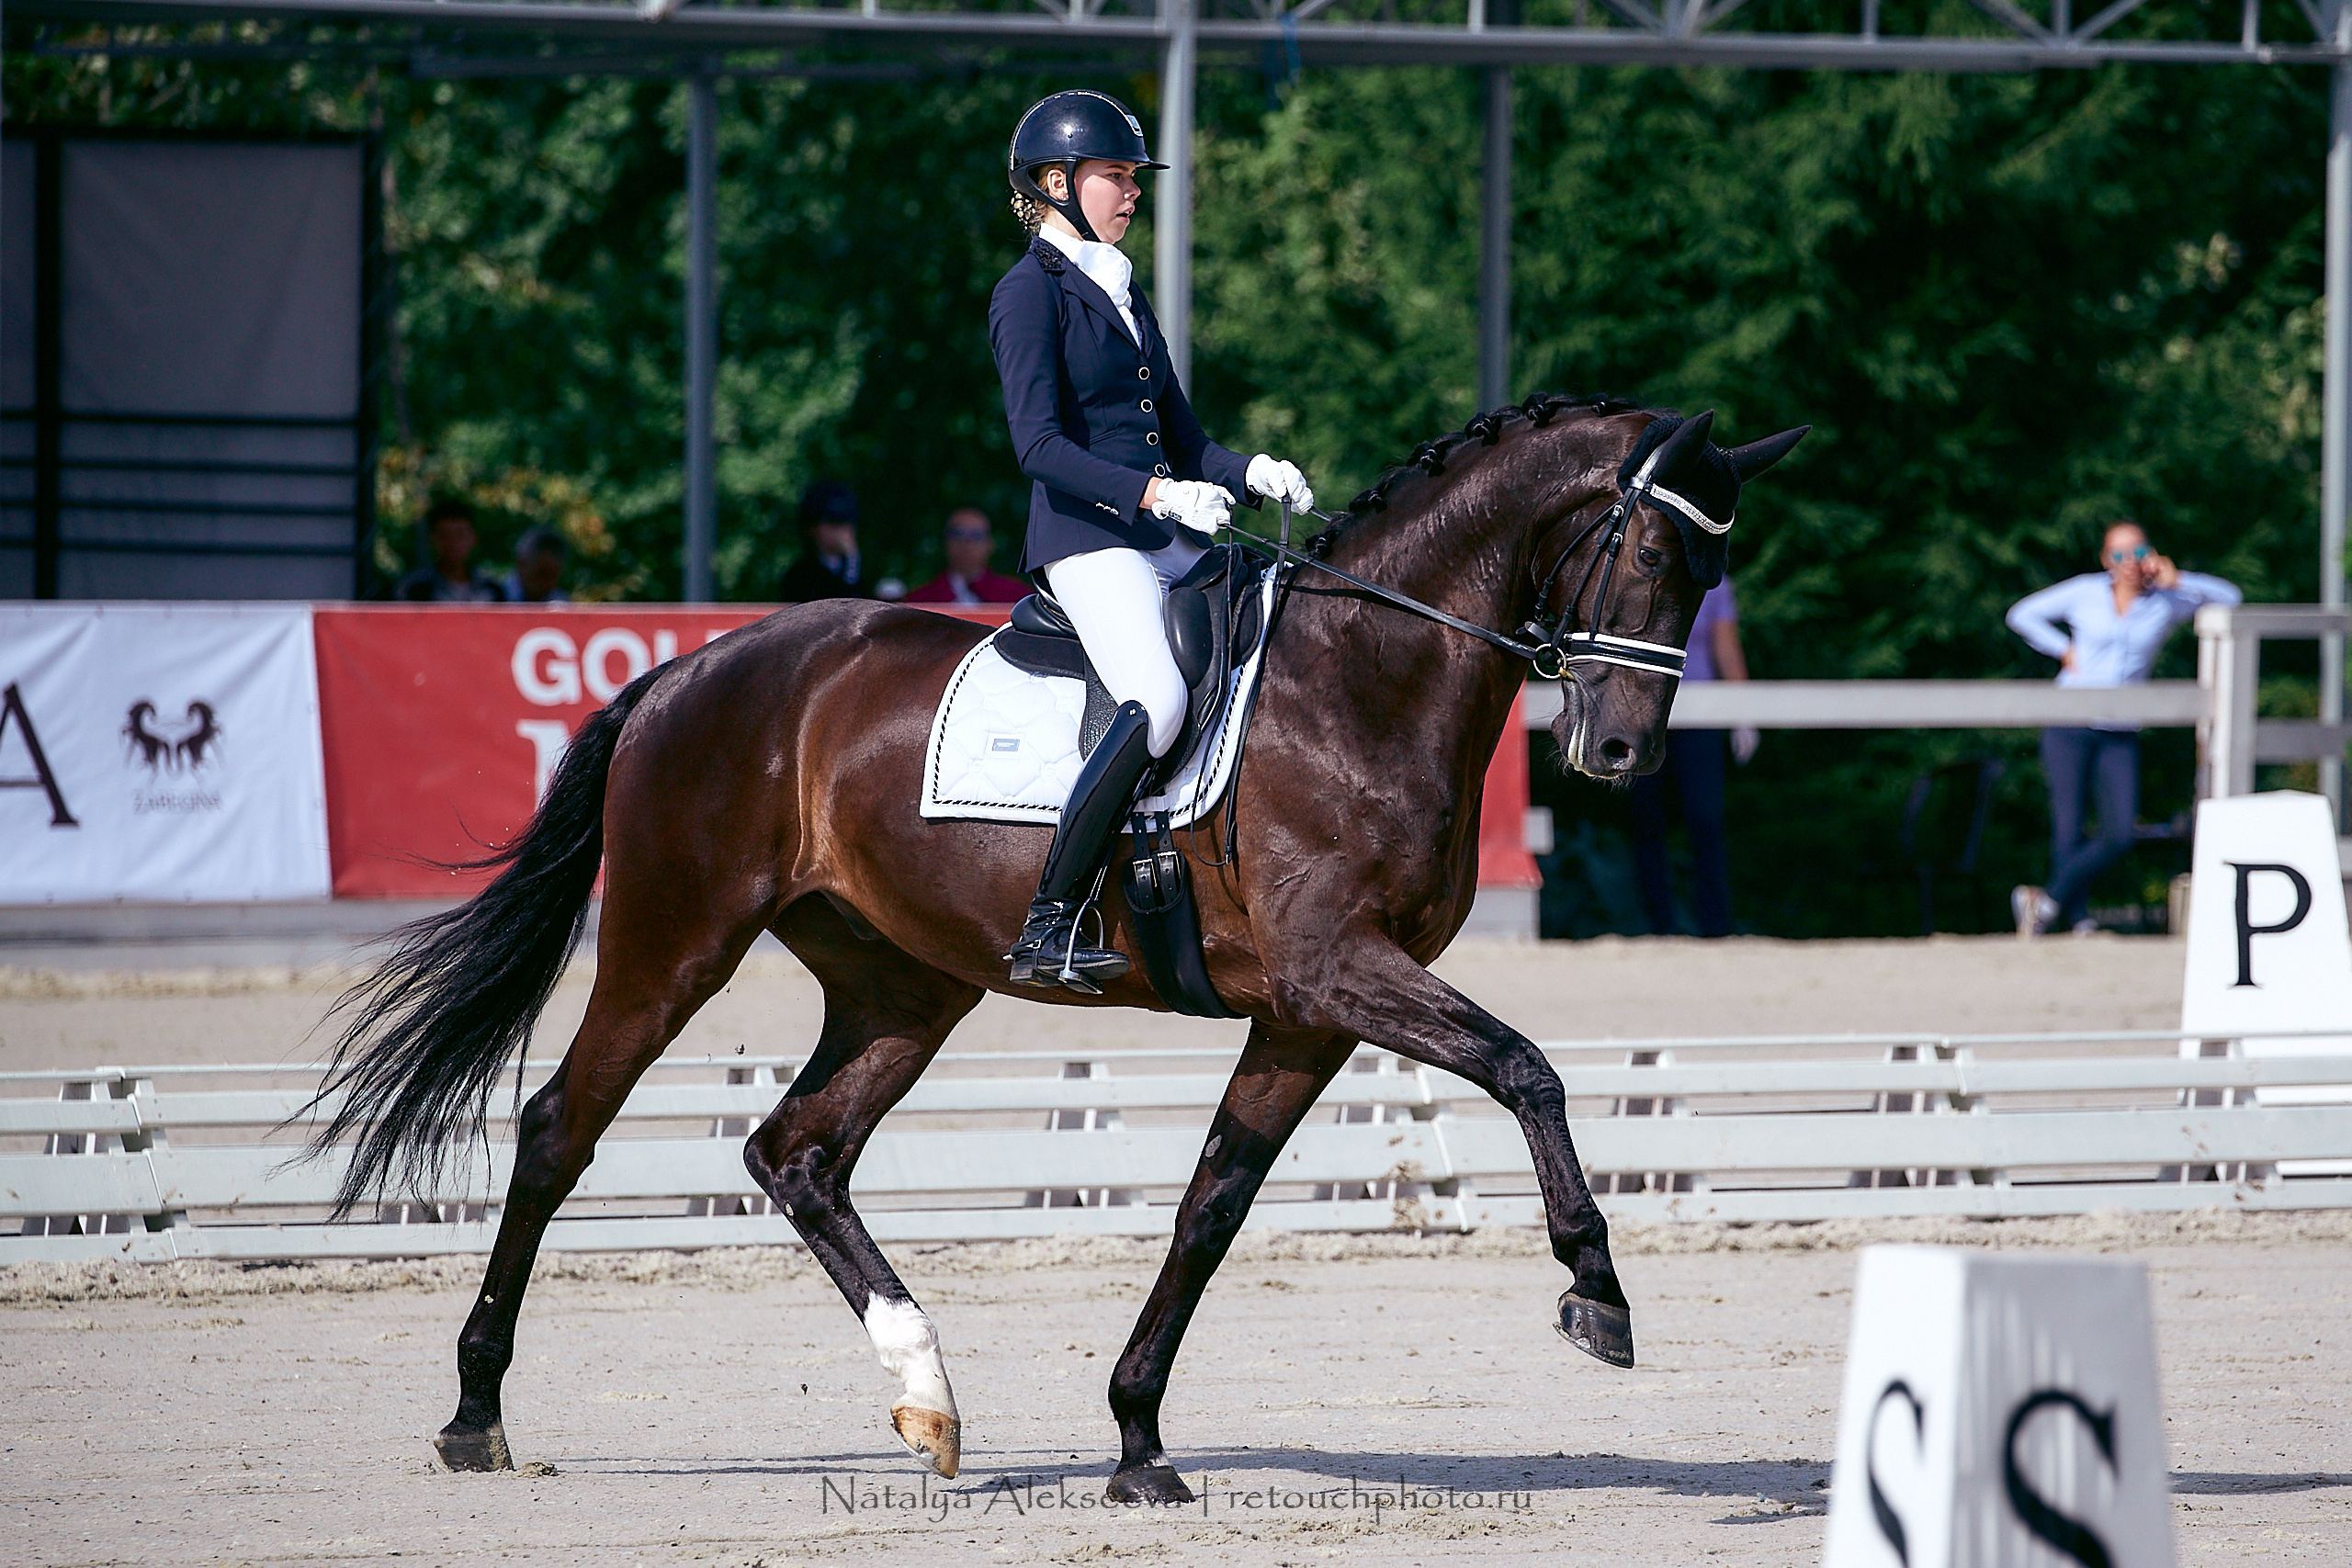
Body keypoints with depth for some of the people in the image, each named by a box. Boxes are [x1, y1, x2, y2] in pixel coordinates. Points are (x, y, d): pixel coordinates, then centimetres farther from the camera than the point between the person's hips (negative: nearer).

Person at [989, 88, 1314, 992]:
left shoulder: (1123, 293, 22)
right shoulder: (1031, 292, -3)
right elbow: (1039, 445, -15)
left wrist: (1253, 473, 3)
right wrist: (1157, 494, -25)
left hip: (1170, 543, 9)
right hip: (1087, 542, -9)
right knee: (1157, 701, -30)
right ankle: (1050, 926, -28)